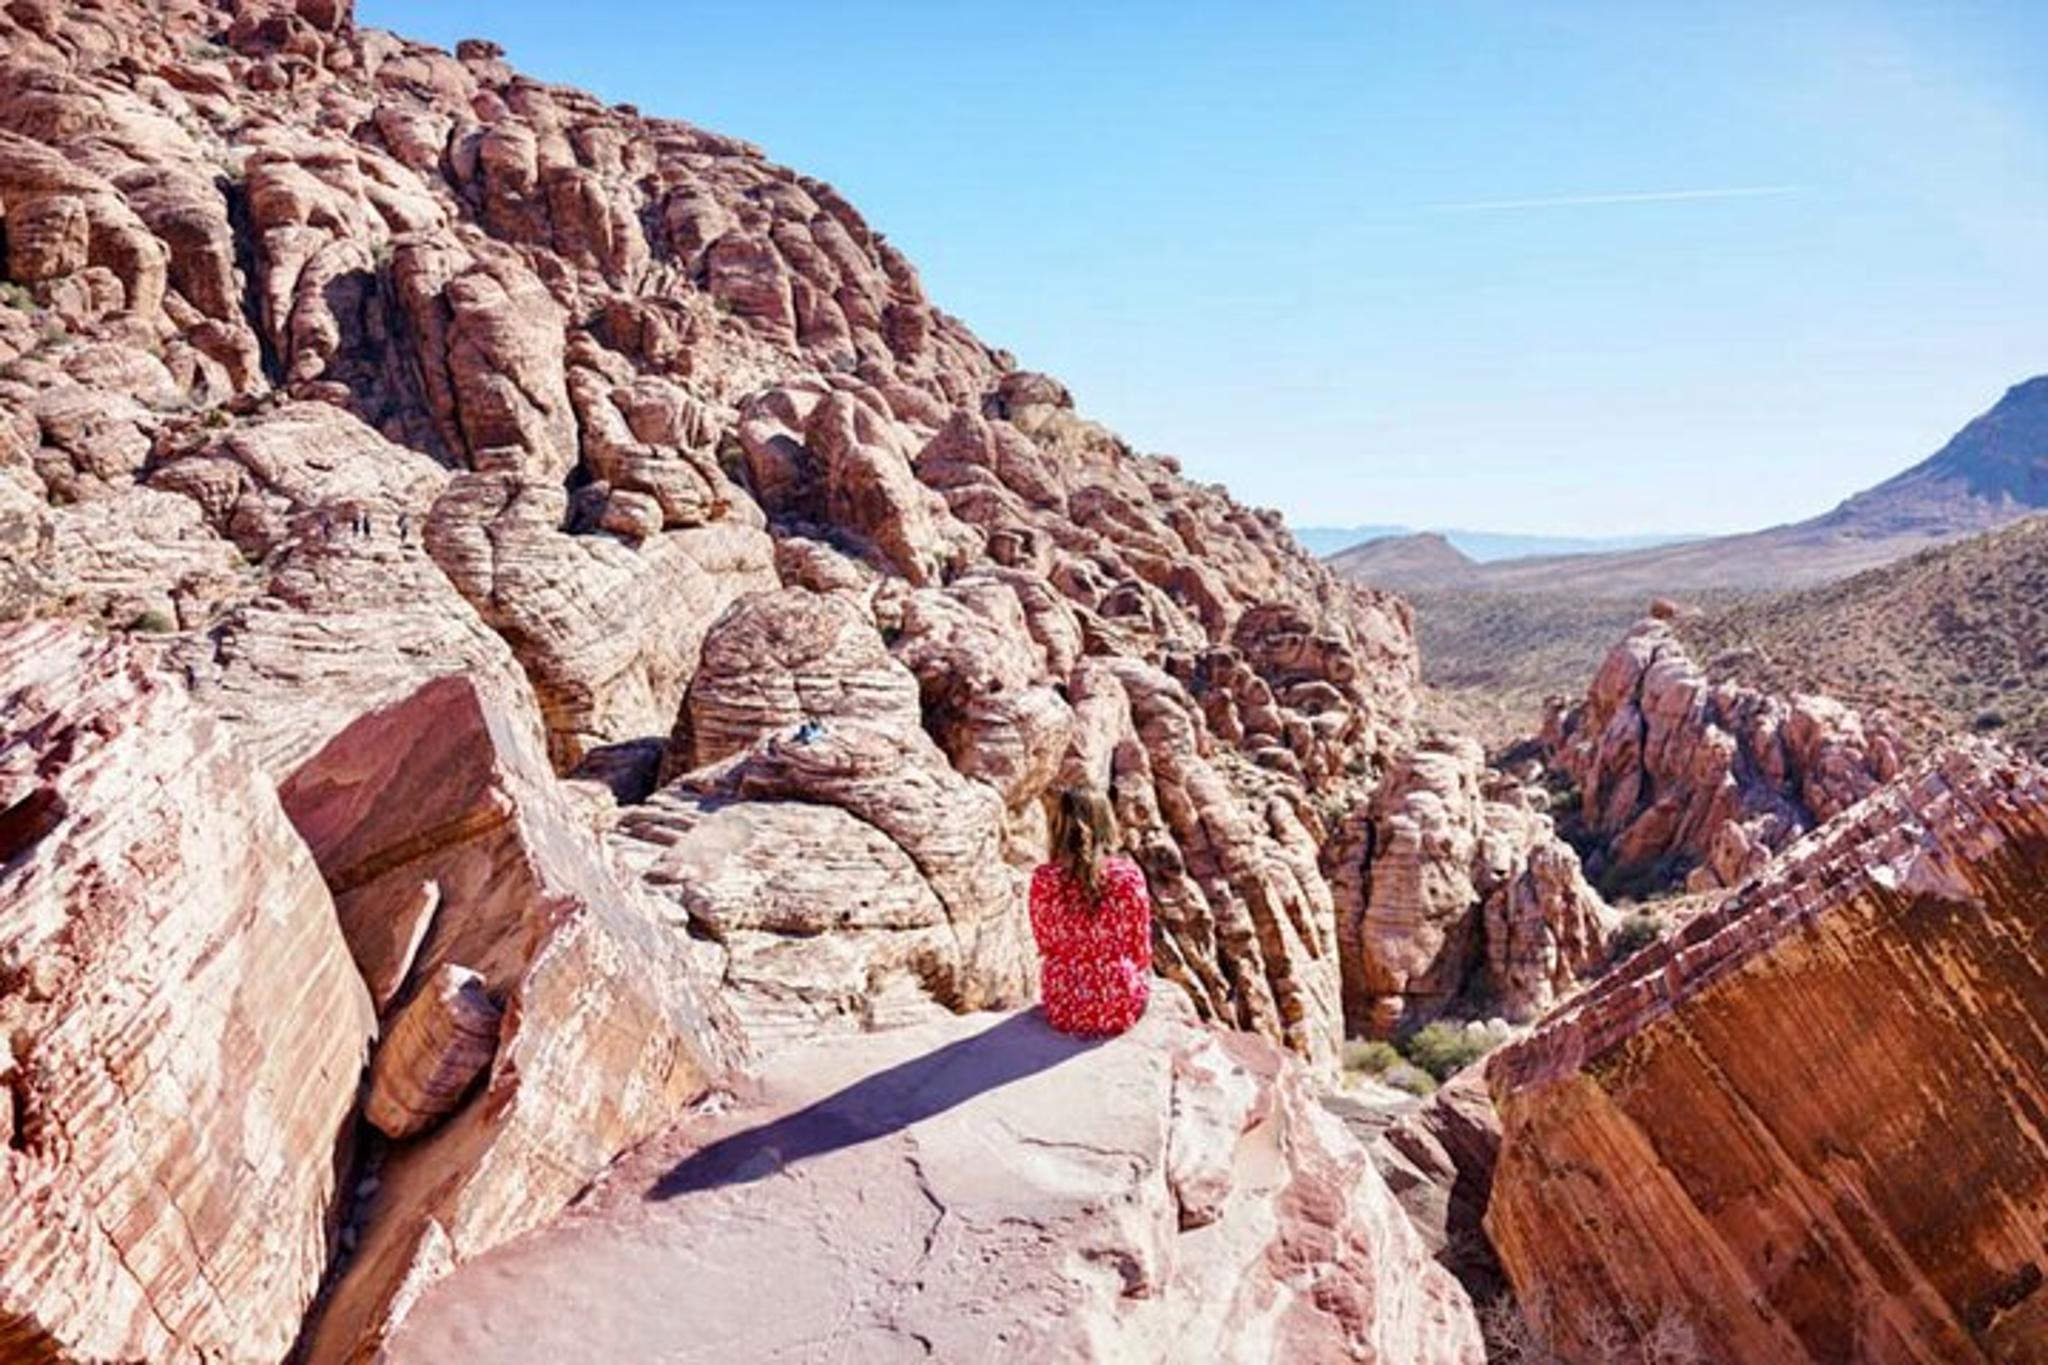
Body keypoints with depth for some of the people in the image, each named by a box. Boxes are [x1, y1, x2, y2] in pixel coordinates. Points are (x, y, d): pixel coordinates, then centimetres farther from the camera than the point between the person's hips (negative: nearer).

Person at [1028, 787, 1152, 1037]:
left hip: (1062, 1012, 1)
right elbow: (1141, 951, -6)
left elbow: (1046, 947, 1)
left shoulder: (1043, 880, -11)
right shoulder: (1128, 876, -14)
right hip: (1122, 1011, -1)